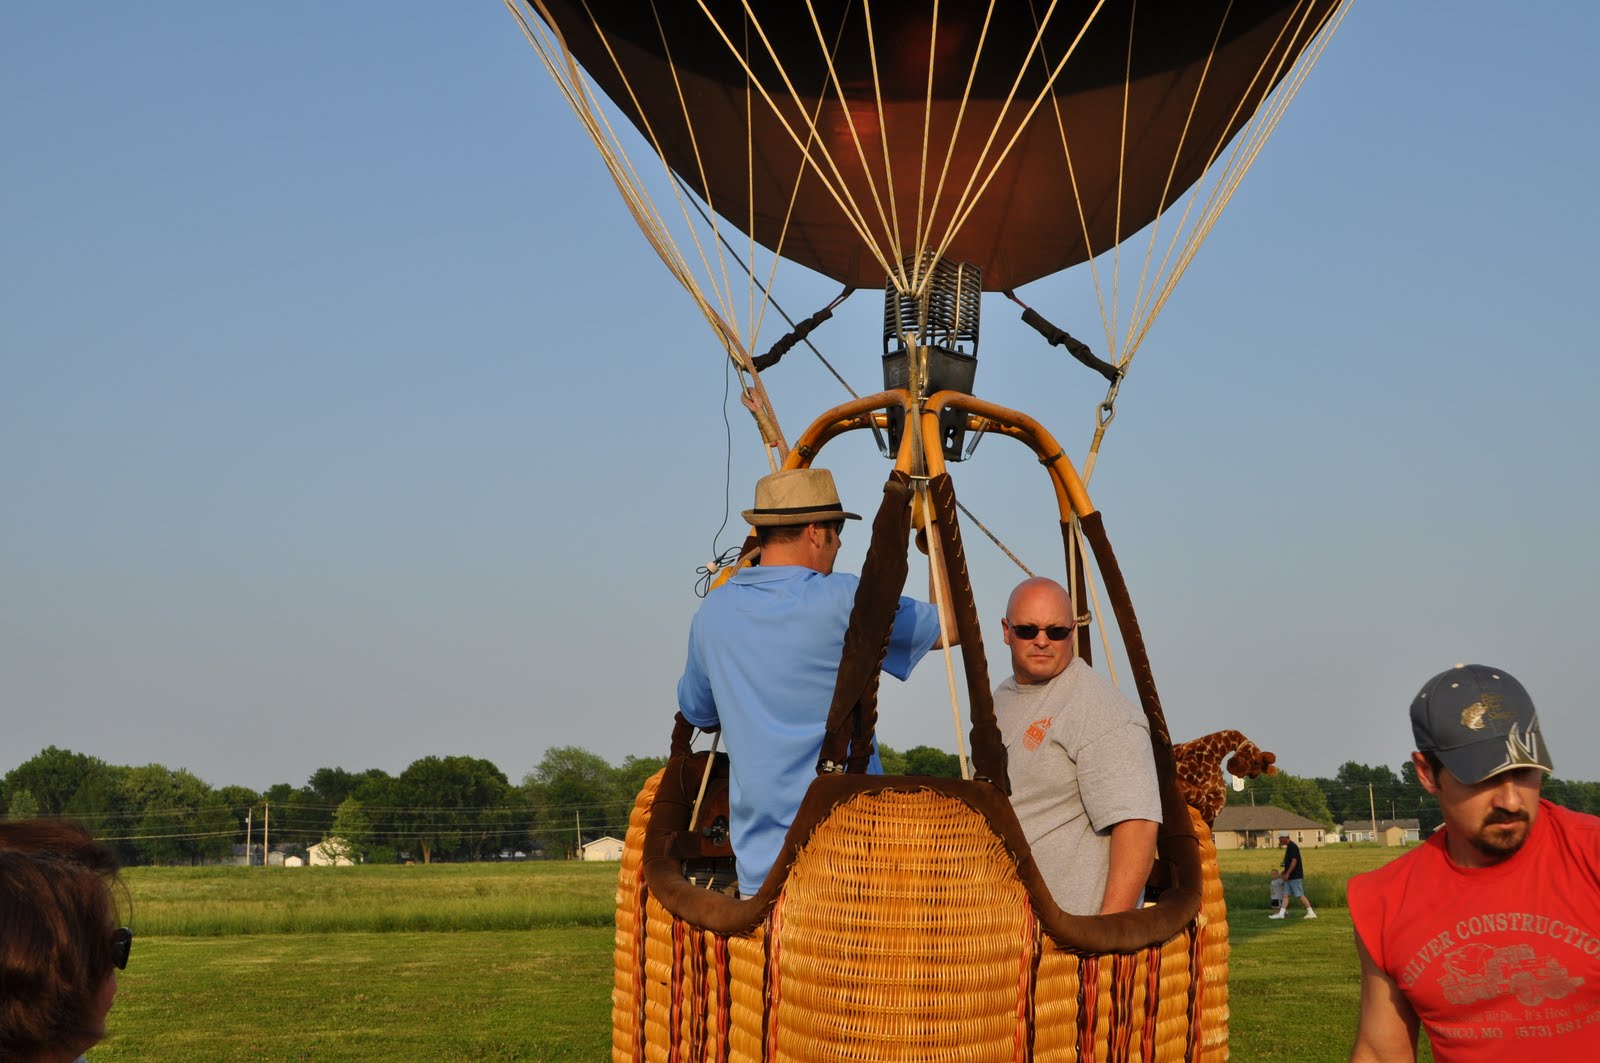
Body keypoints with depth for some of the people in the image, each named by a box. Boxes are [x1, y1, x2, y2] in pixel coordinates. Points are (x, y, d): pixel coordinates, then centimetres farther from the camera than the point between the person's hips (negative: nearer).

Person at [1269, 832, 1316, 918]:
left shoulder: (1292, 847, -14)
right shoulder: (1289, 847, 16)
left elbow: (1294, 861, -21)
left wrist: (1287, 873, -23)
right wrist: (1285, 871, 19)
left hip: (1295, 876, -10)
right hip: (1290, 877, 10)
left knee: (1300, 895, -7)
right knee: (1285, 895, 5)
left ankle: (1311, 913, -2)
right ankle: (1281, 913, 2)